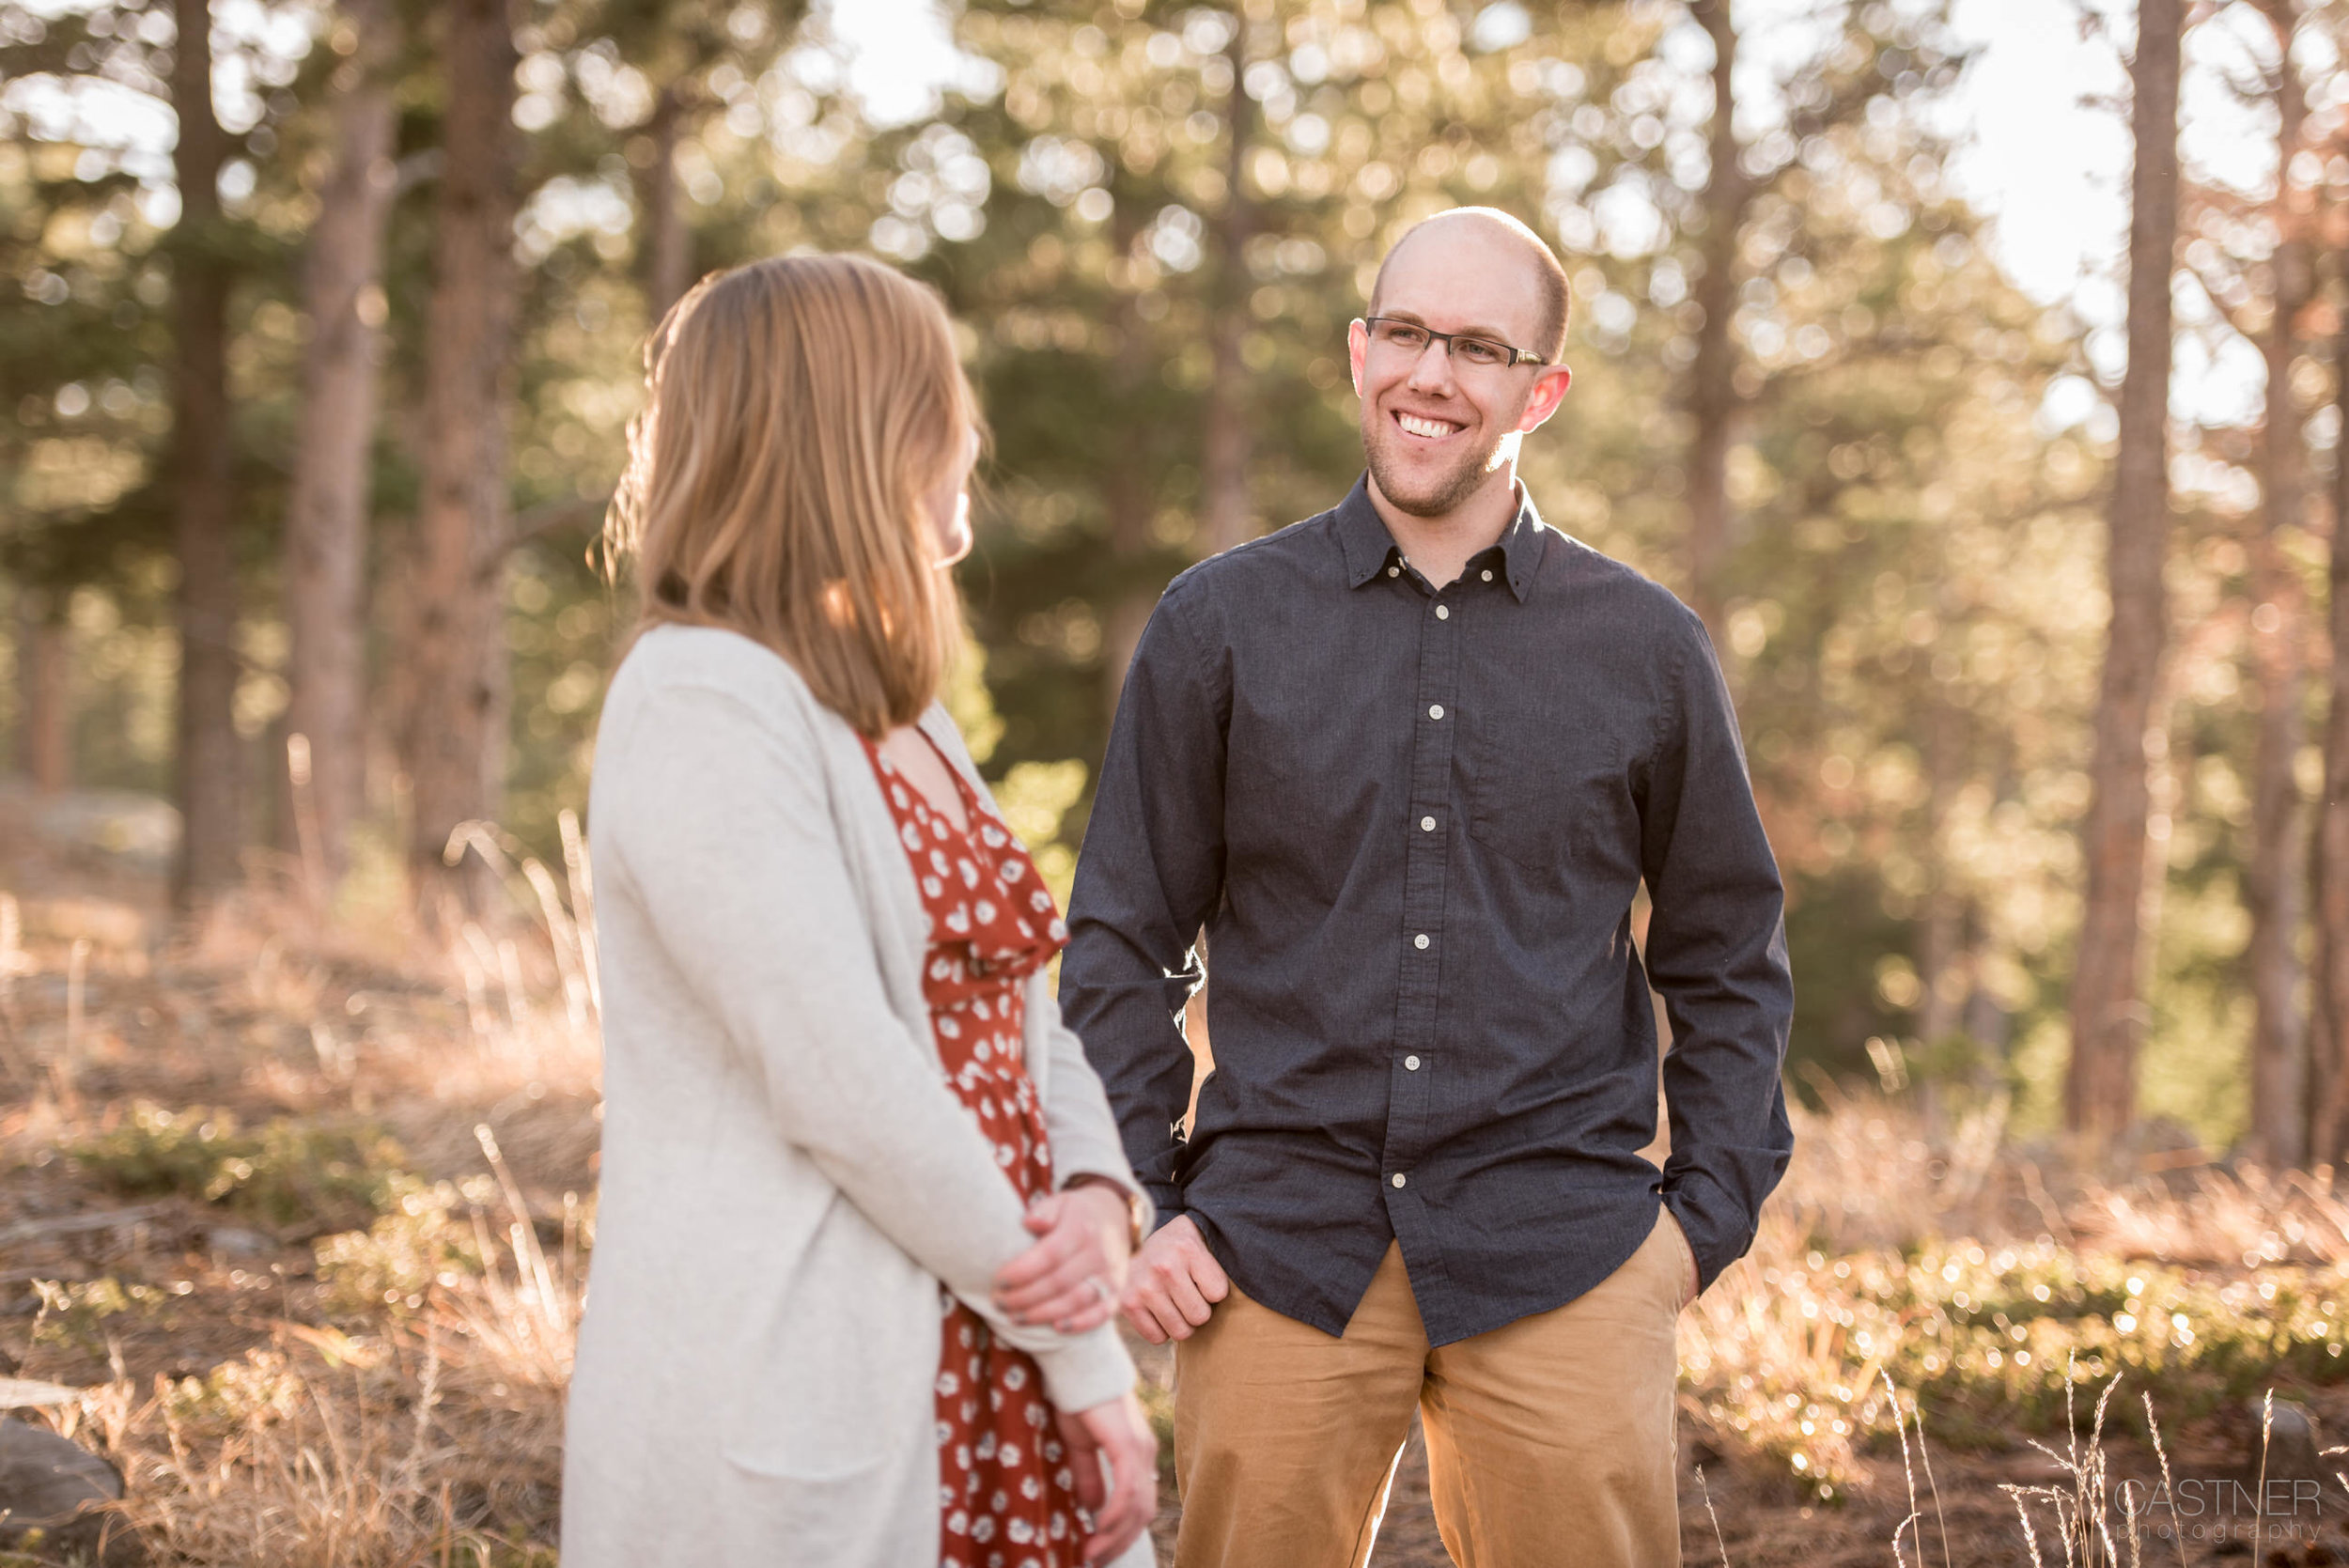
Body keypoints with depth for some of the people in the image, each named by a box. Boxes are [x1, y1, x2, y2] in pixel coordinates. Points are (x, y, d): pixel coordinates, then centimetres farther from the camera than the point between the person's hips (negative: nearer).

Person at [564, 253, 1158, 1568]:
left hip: (998, 1399, 8)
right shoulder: (704, 707, -14)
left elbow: (1028, 1006, 13)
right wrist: (1081, 1355, -14)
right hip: (804, 1427, -8)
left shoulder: (905, 719, 14)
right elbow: (847, 1086, -20)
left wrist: (1099, 1201, -7)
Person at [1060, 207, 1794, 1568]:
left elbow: (1728, 955, 14)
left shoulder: (1647, 649, 6)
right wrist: (1136, 1201, 0)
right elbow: (1123, 942, 8)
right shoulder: (1219, 625, 5)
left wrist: (1708, 1208, 5)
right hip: (1279, 1248, 0)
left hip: (1560, 1251, 0)